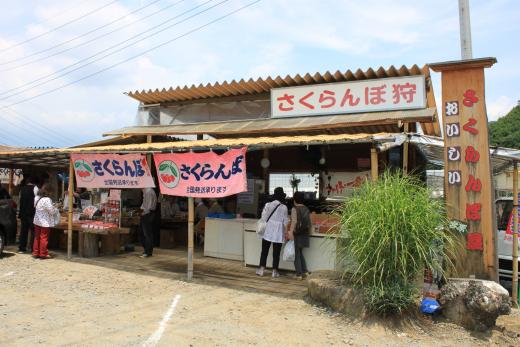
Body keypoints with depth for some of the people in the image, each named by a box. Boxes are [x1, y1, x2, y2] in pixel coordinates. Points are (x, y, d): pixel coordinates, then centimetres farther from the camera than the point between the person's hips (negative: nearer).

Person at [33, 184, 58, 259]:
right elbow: (52, 211, -21)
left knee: (37, 237, 16)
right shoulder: (47, 200, -21)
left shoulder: (37, 198, 5)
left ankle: (35, 252, 23)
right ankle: (43, 254, 9)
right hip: (45, 223, -8)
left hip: (37, 221, 8)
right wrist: (56, 209, 2)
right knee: (44, 238, 2)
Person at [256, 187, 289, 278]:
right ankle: (275, 271, 10)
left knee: (264, 251, 12)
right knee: (276, 253, 7)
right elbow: (285, 222, -4)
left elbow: (263, 217, -4)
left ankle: (261, 269, 15)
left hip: (267, 232, 1)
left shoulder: (268, 205, -5)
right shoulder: (284, 207, -8)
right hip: (278, 233, -1)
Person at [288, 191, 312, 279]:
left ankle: (299, 274, 6)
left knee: (296, 254, 4)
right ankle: (305, 271, 14)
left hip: (297, 234, -6)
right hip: (304, 234, 6)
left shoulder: (295, 209, -11)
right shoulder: (306, 209, 7)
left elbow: (294, 221, -25)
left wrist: (290, 232, -32)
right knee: (300, 253, 21)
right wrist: (308, 232, 25)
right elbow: (310, 223, 11)